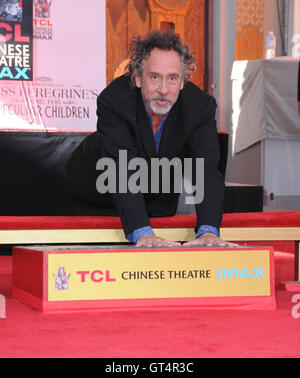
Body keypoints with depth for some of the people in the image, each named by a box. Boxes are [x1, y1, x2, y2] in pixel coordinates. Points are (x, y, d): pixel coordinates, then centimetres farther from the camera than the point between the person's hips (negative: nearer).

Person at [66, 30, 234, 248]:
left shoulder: (200, 106, -29)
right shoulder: (114, 100, -37)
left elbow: (206, 171, -36)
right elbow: (121, 172, -45)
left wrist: (208, 231, -53)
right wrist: (143, 233, -58)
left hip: (160, 204, 2)